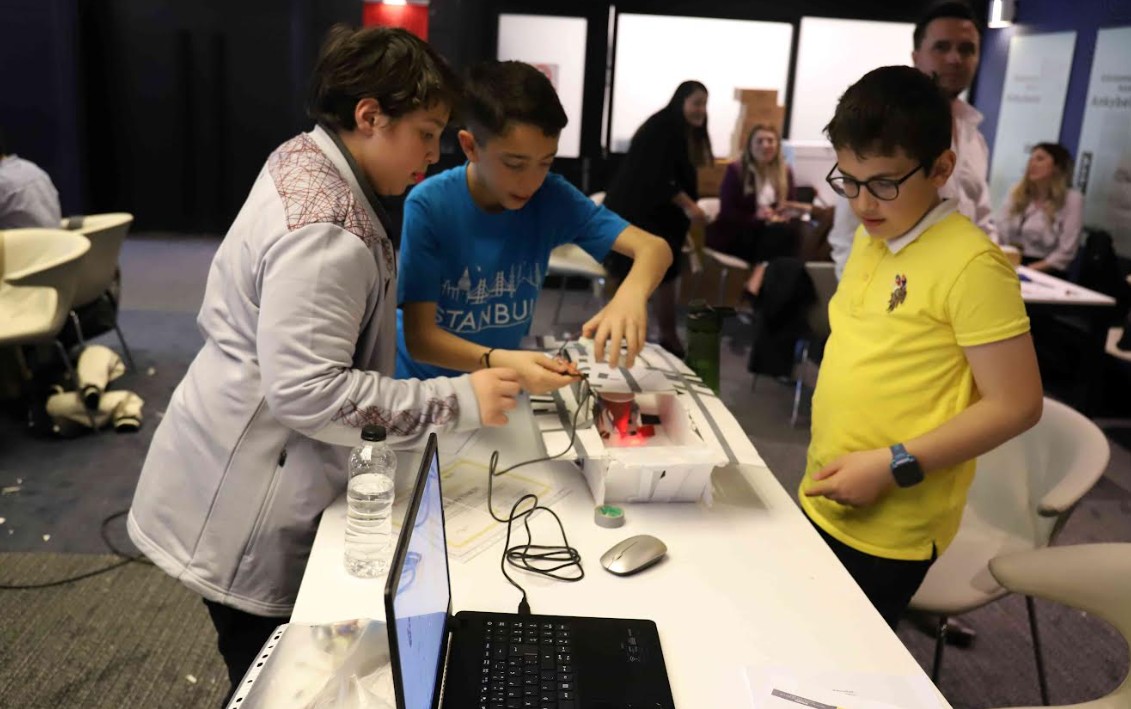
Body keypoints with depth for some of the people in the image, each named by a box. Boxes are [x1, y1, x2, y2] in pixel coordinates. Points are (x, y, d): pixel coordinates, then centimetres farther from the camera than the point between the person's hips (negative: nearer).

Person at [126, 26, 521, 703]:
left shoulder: (303, 161, 5)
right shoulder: (325, 231, -28)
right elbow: (307, 392, -31)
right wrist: (457, 401, -27)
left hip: (268, 474, 10)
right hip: (248, 509, -10)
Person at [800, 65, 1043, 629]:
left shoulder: (971, 264, -18)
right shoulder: (869, 237, 6)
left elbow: (1016, 404, -18)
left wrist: (894, 466, -21)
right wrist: (828, 454, 10)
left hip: (887, 529, -7)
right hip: (823, 502, 8)